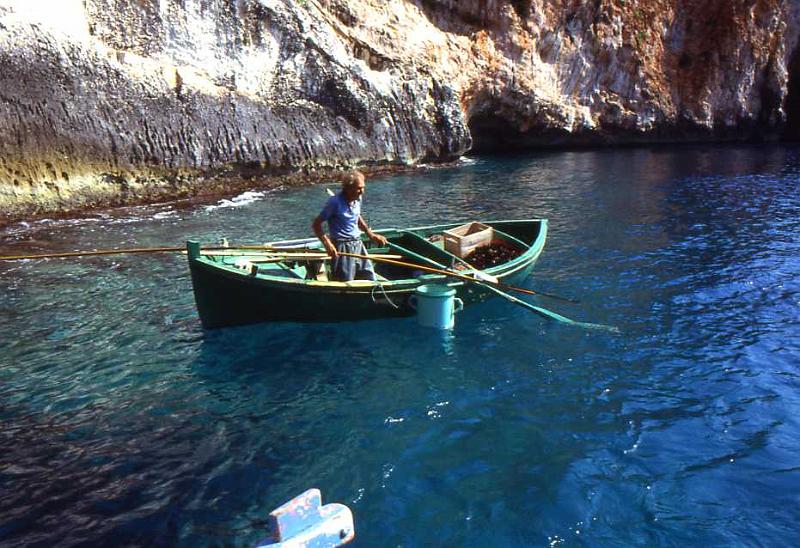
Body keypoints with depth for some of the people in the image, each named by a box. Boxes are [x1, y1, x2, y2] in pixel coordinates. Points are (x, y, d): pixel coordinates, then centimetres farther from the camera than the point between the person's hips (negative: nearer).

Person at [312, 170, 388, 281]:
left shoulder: (358, 199, 5)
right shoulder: (335, 202, -16)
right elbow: (316, 224, -14)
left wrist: (371, 235, 17)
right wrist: (327, 243, -26)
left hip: (358, 244, 7)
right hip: (342, 248, -7)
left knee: (370, 279, 11)